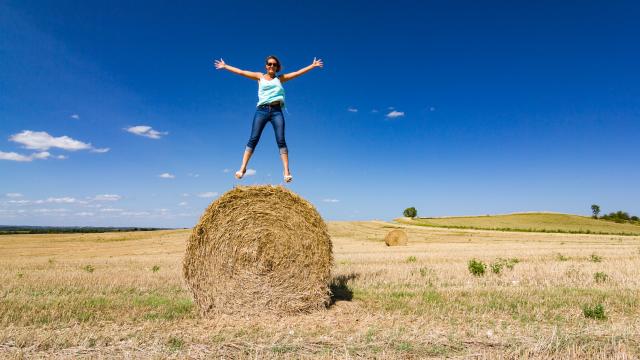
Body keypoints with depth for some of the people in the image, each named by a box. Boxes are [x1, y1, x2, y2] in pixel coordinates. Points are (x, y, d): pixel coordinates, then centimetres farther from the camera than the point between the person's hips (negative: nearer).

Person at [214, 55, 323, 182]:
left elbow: (298, 72, 15)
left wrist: (313, 65, 13)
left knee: (281, 140, -8)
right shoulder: (260, 76, 16)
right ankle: (243, 168, -5)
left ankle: (286, 171, -11)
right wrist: (225, 66, 12)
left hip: (276, 111, 0)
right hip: (262, 110, 0)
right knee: (253, 139, -6)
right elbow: (241, 72, 14)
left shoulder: (280, 78, 17)